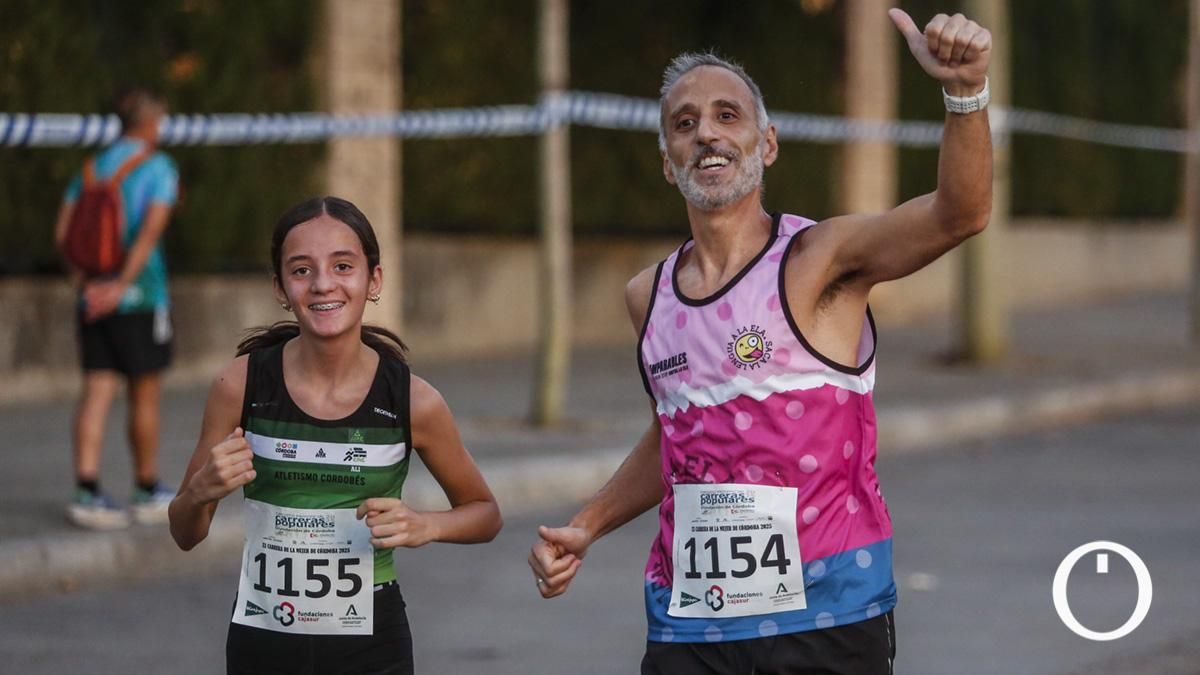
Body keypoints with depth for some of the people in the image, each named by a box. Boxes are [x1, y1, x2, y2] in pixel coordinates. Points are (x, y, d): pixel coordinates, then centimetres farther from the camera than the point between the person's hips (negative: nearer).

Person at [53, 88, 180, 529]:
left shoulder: (90, 169, 12)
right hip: (141, 295, -5)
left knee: (97, 392, 1)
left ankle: (87, 491, -11)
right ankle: (147, 492, 17)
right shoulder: (158, 168, -5)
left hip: (94, 298, 5)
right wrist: (122, 285, -19)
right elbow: (151, 230, -18)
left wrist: (83, 280, 4)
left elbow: (62, 234, 4)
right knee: (144, 395, 7)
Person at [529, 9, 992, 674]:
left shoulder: (817, 258, -7)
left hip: (826, 616, -4)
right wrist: (584, 529, 17)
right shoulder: (649, 295, 10)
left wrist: (965, 93, -40)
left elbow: (957, 214, -24)